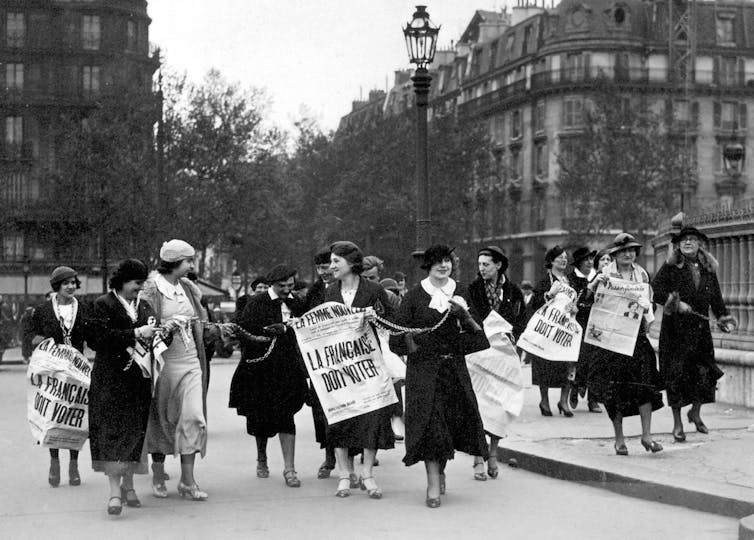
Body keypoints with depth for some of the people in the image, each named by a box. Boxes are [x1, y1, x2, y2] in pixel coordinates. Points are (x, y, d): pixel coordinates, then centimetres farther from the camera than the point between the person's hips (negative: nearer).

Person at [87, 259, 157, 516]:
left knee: (136, 431, 6)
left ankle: (128, 484, 18)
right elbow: (99, 338, -15)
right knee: (114, 429, -11)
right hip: (112, 378, -6)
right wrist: (135, 334, -17)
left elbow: (153, 338, 23)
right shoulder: (104, 305, -2)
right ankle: (115, 491, -12)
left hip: (140, 378, 6)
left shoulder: (144, 306, 17)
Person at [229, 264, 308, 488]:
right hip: (261, 369, -1)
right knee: (260, 416, 9)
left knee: (286, 416, -6)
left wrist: (285, 328, -12)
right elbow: (244, 328, -9)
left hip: (288, 368, 1)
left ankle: (289, 469, -6)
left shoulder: (297, 303, 8)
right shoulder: (257, 303, -2)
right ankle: (262, 459, 32)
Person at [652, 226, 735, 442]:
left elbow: (716, 298, 13)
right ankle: (677, 424, 7)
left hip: (700, 327, 4)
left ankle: (696, 413, 27)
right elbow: (655, 290, -9)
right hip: (675, 328, -4)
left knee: (704, 370, 1)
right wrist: (677, 303, -17)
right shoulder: (670, 267, -2)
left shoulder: (708, 269, 11)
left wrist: (724, 317, 0)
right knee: (676, 373, -3)